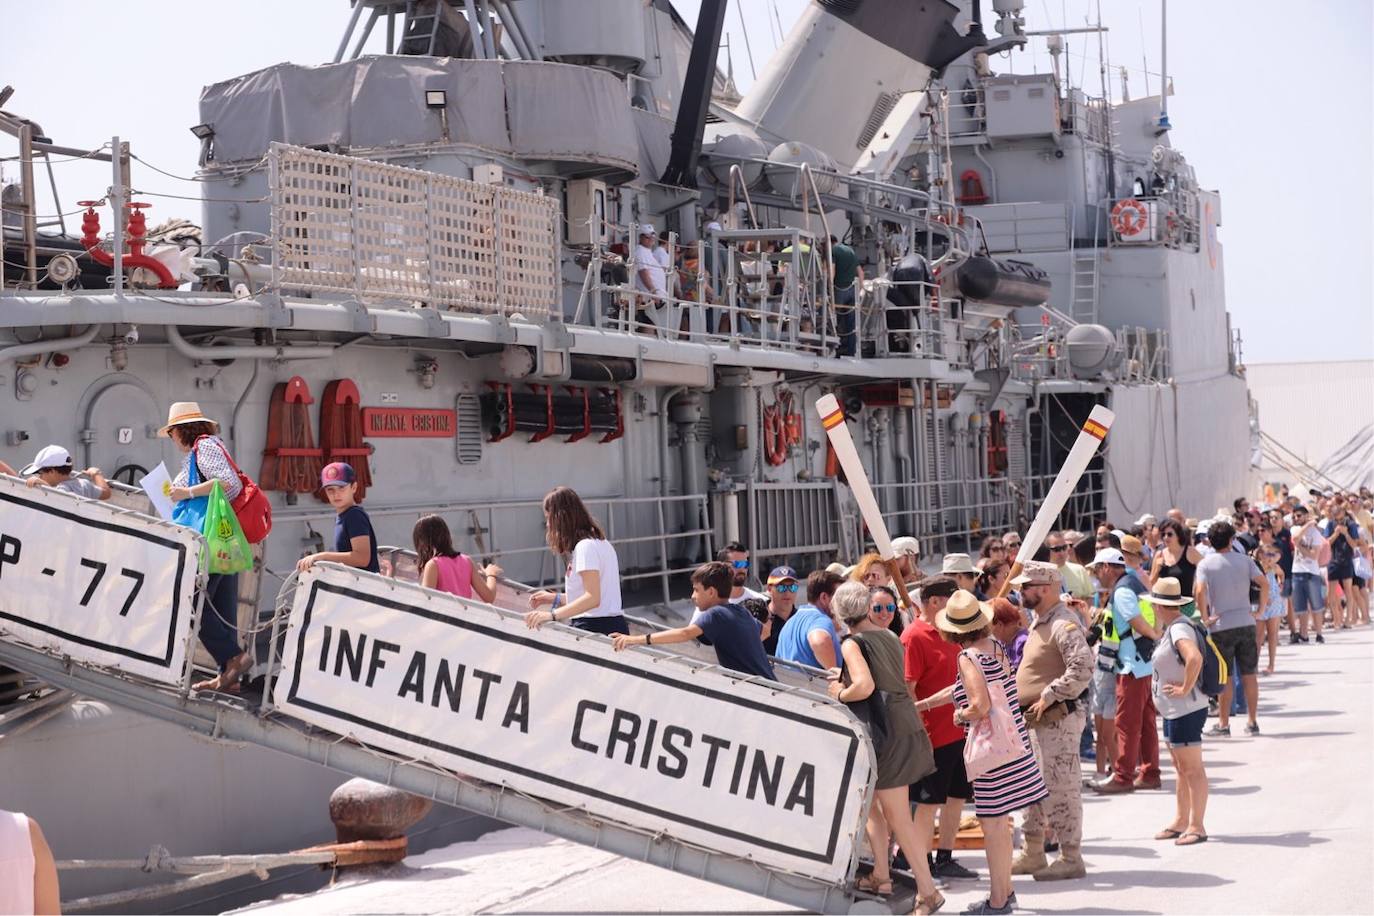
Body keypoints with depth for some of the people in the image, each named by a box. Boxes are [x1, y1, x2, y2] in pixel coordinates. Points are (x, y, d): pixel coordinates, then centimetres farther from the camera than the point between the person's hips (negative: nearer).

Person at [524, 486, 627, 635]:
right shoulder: (601, 543, 18)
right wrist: (556, 598, 22)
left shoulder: (585, 547, -13)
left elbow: (592, 598, -22)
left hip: (595, 628, -9)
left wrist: (552, 615, -29)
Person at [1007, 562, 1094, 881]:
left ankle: (1071, 859, 3)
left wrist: (1048, 696, -23)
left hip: (1058, 719, -11)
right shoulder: (1039, 622, 15)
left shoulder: (1063, 624, -17)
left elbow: (1082, 668, -29)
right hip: (1037, 720, 11)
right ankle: (1033, 855, 26)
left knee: (1059, 789, -5)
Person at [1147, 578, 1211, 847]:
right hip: (1173, 711, 11)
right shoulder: (1170, 627, 11)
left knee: (1192, 769, -5)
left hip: (1186, 710, -11)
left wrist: (1185, 688, -25)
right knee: (1181, 767, 16)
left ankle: (1196, 827, -1)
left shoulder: (1179, 629, -20)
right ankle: (1180, 822, 25)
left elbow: (1195, 658, -36)